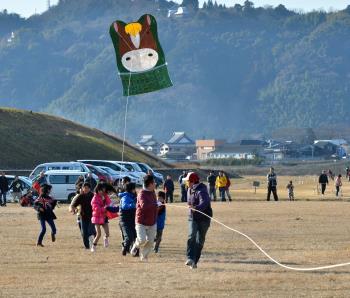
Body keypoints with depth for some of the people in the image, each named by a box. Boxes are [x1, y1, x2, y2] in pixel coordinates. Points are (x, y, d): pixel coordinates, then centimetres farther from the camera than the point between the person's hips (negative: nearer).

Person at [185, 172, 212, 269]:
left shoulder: (201, 191, -20)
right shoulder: (190, 190, 8)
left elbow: (204, 203, -39)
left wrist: (196, 208, -56)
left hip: (203, 218, -5)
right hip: (193, 218, 5)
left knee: (200, 240, 1)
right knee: (191, 237, -17)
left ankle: (194, 261, 10)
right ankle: (190, 259, -29)